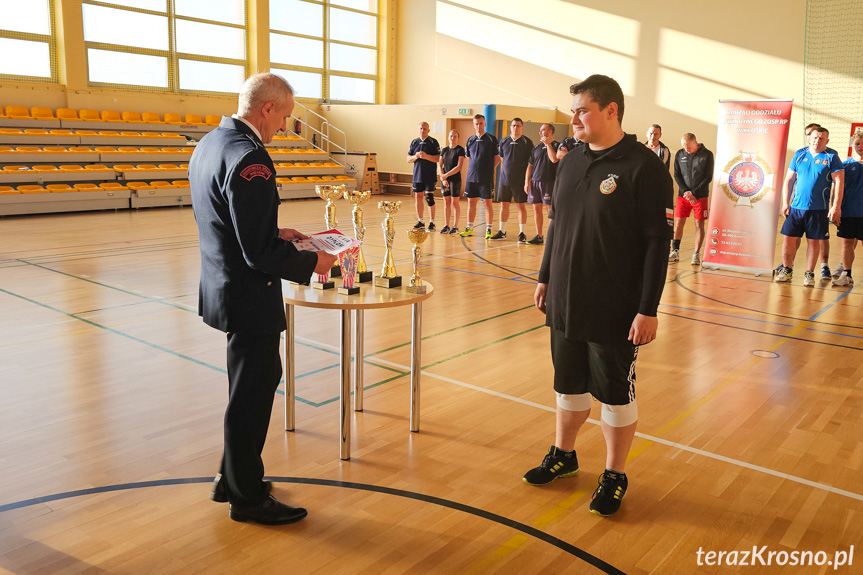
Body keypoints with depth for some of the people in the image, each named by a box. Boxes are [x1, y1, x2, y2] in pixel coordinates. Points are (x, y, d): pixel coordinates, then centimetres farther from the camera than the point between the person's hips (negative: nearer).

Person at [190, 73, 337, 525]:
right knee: (251, 395, 6)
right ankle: (247, 496, 25)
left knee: (263, 377, 22)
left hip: (221, 287, 10)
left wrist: (275, 234, 12)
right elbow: (260, 254, -26)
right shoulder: (249, 158, -24)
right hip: (249, 297, -10)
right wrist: (311, 263, -12)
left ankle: (233, 477, 36)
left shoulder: (208, 144, 8)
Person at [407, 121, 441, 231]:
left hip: (430, 176, -4)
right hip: (417, 175, 4)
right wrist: (416, 156, -9)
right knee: (418, 197, 6)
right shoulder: (414, 142, 11)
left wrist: (426, 156, -20)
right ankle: (420, 222, 17)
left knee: (429, 198, -7)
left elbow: (438, 158, -8)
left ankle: (432, 222, 0)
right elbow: (408, 159, 10)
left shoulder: (433, 142, -1)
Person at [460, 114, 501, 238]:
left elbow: (498, 158, 1)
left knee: (487, 202, -1)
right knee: (471, 202, 7)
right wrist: (473, 169, 10)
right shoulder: (470, 140, 11)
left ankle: (489, 230, 4)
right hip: (471, 176, 4)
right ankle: (469, 228, 15)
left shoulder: (491, 139, -1)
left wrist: (491, 169, -4)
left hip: (486, 177, -4)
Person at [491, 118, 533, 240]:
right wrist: (504, 173, 10)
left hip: (519, 181, -3)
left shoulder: (527, 142, -1)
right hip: (504, 179, 4)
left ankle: (521, 232, 8)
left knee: (520, 206, 1)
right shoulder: (504, 141, 9)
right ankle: (502, 231, 14)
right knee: (504, 205, 6)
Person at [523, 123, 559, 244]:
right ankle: (538, 236, 15)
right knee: (537, 209, 7)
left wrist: (548, 144, -15)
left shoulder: (556, 145, -1)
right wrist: (527, 182, 7)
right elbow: (530, 165, 15)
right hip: (535, 181, 6)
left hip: (549, 182, -5)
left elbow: (554, 159, -21)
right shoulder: (537, 147, 14)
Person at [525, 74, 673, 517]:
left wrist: (648, 309, -16)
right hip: (565, 304, 6)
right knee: (568, 385, 19)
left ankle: (615, 474, 27)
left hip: (616, 310, -6)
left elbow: (657, 242, -14)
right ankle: (563, 454, 38)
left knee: (615, 393, 9)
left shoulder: (644, 168, -13)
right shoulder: (571, 162, 7)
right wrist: (545, 278, 14)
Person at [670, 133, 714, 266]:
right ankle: (675, 252, 10)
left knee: (699, 225, -3)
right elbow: (676, 175, 5)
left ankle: (696, 255, 2)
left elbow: (708, 177, -4)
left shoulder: (707, 155, -2)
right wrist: (686, 192, -7)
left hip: (700, 196, -2)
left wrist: (693, 193, -11)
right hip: (683, 195, 2)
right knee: (678, 223, 0)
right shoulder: (679, 154, 4)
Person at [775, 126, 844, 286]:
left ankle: (809, 274, 13)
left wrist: (836, 207, -11)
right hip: (796, 207, 2)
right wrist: (785, 203, 4)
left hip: (819, 209, -2)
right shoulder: (800, 156, 9)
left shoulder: (831, 157, 1)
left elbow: (839, 182, -3)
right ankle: (787, 270, 14)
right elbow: (789, 180, 12)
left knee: (814, 241, 3)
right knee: (789, 238, 1)